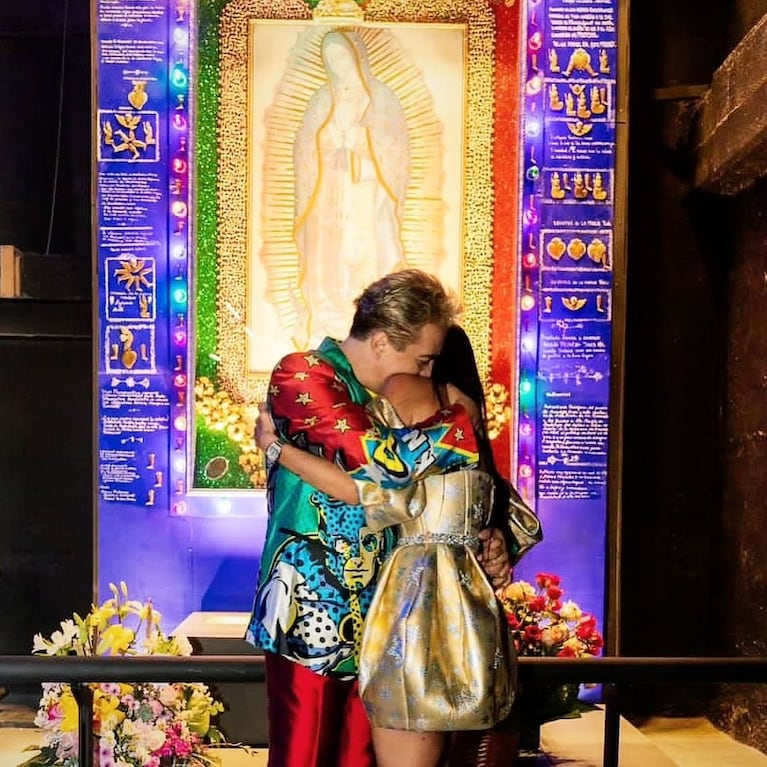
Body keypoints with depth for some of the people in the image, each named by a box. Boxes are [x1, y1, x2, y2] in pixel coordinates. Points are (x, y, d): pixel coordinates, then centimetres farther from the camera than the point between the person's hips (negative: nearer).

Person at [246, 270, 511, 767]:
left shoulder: (383, 399, 12)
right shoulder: (301, 376, -12)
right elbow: (385, 461, -27)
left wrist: (487, 537, 0)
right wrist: (458, 415, -12)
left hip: (371, 613, 7)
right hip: (310, 609, -7)